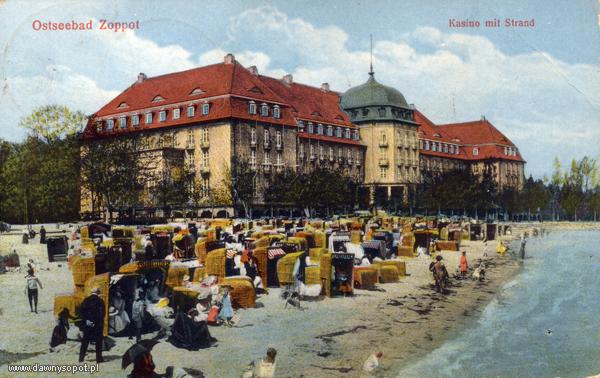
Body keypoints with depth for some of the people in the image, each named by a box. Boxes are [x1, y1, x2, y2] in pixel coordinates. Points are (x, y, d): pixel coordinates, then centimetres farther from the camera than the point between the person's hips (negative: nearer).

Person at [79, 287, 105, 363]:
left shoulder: (86, 300, 5)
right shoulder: (100, 301, -6)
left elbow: (80, 311, 1)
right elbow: (102, 313, -9)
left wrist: (85, 320, 0)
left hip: (87, 325, 3)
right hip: (97, 325, -3)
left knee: (85, 341, 13)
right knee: (98, 341, 4)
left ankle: (81, 357, 13)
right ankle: (99, 358, 1)